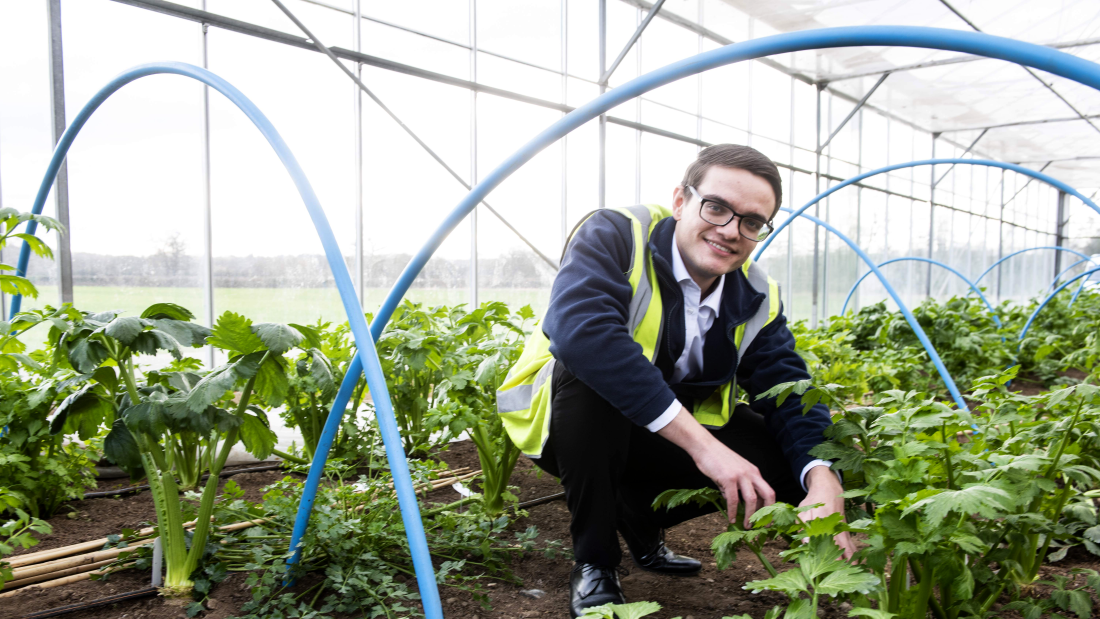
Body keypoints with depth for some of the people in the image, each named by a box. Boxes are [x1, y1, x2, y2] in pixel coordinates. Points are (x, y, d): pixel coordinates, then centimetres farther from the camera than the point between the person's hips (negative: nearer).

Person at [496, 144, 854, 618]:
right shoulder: (613, 236, -23)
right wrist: (700, 444, -43)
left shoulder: (755, 299, -4)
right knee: (589, 368, -36)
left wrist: (824, 485, -32)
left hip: (667, 439, 5)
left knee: (784, 458, -12)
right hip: (562, 418, -4)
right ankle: (593, 562, -15)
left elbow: (791, 393, -9)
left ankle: (639, 515, 13)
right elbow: (578, 330, -41)